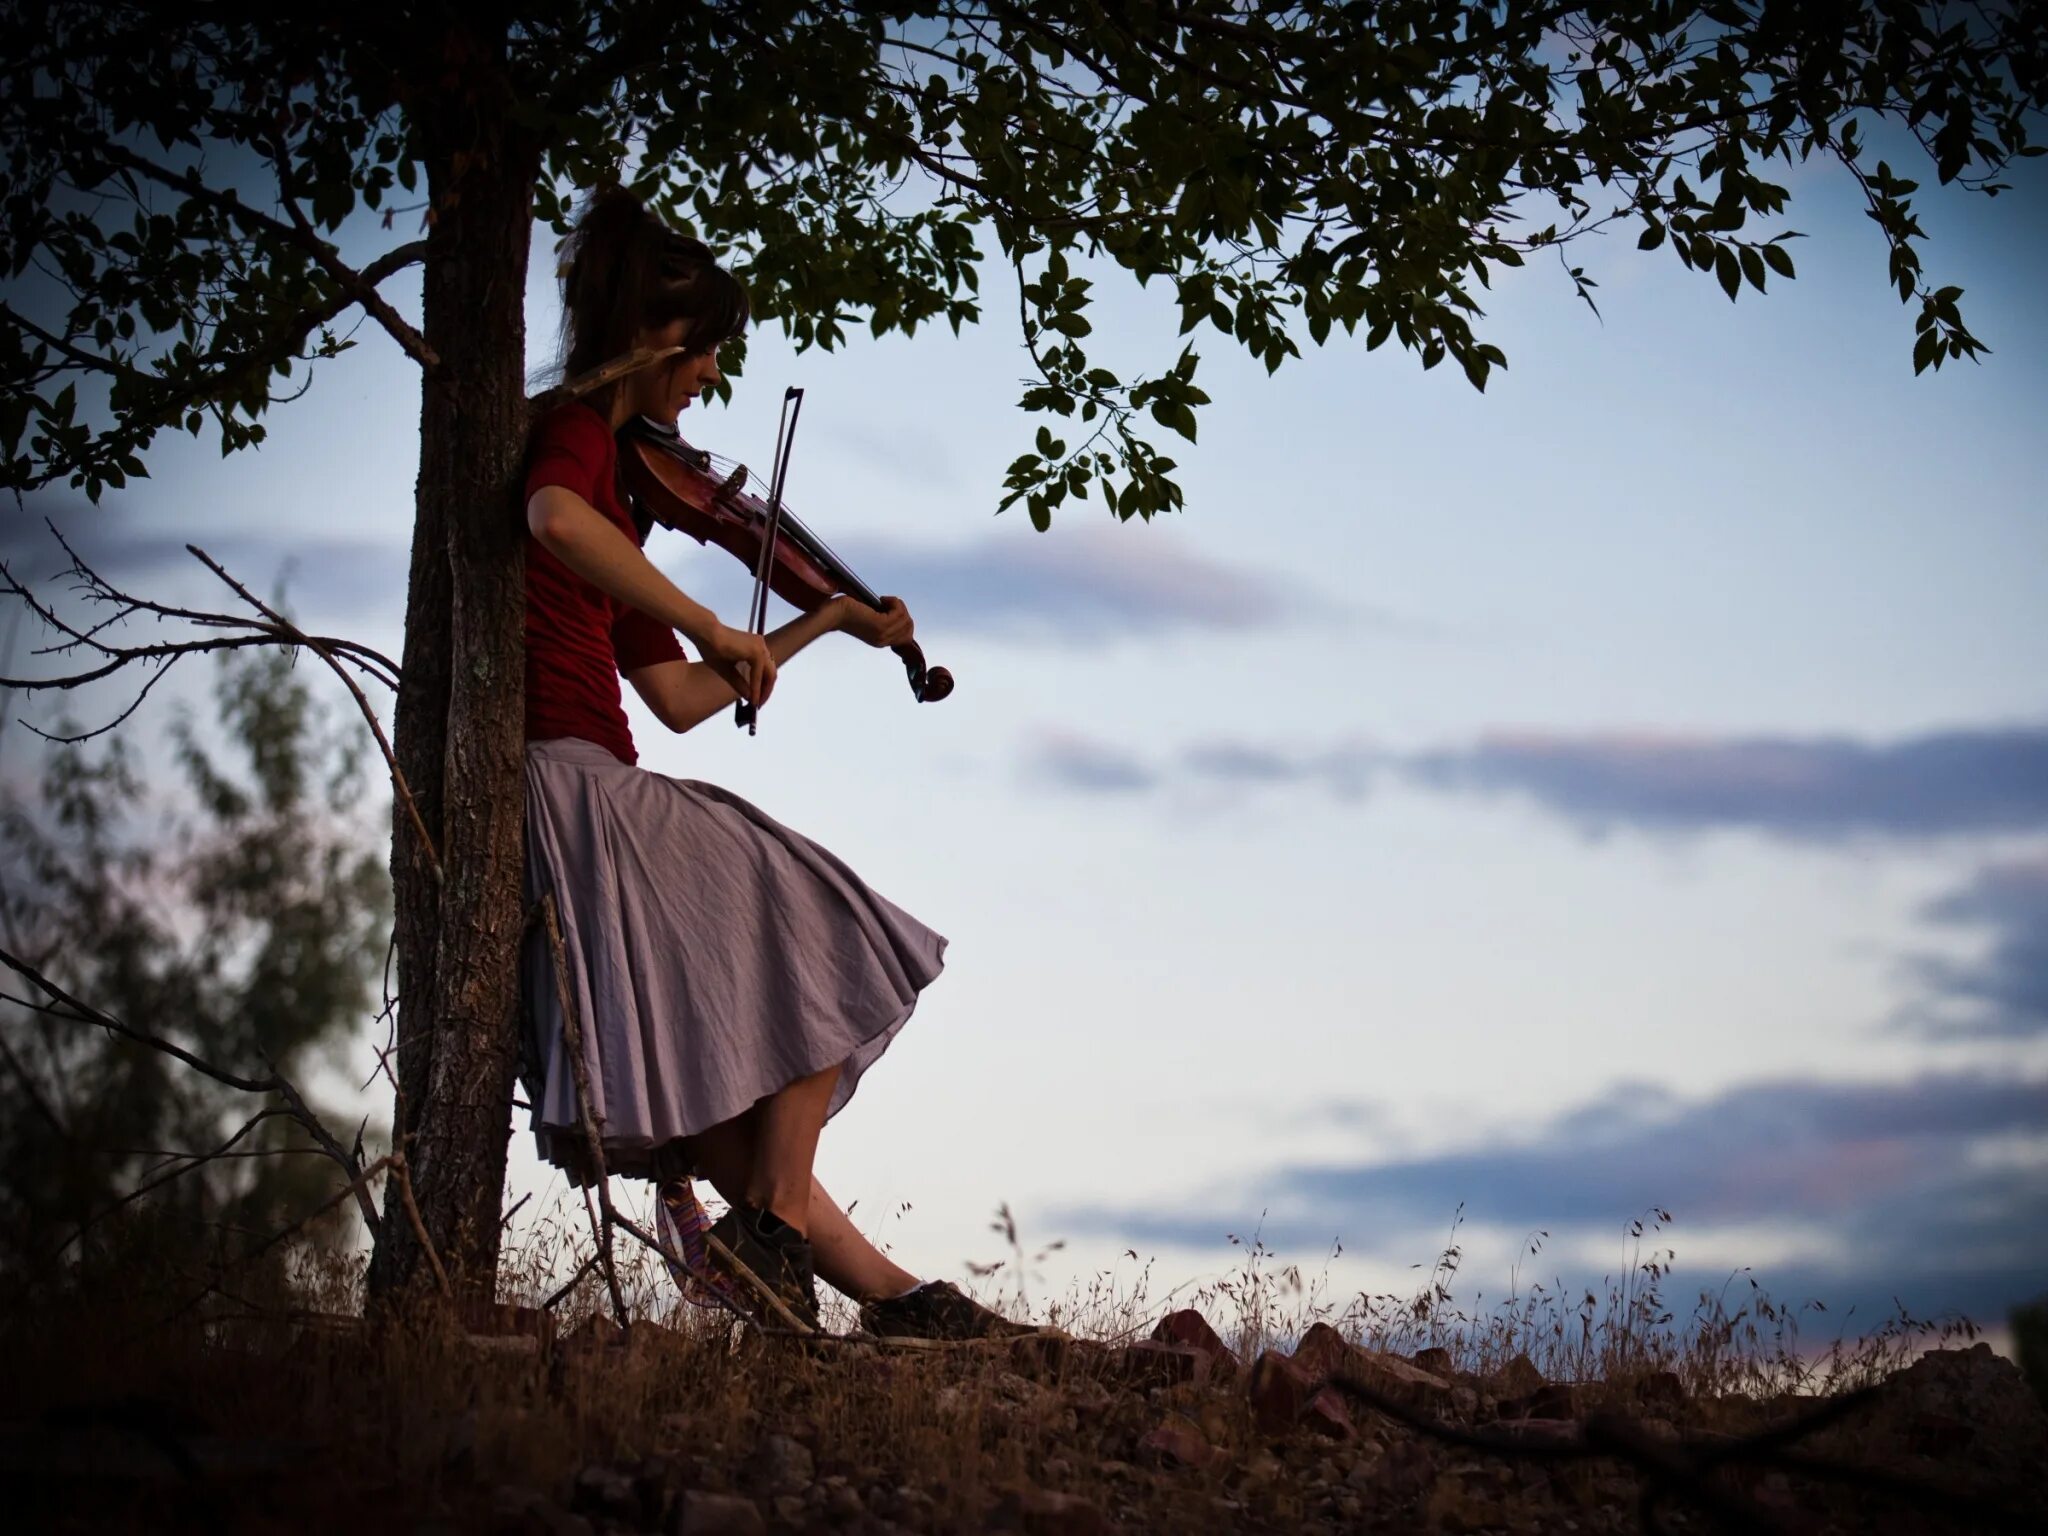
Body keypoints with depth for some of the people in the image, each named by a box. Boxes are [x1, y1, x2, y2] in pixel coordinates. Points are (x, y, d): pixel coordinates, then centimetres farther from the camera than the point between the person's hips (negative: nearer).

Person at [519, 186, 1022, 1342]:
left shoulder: (613, 471, 23)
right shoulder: (576, 430, -6)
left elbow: (677, 699, 24)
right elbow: (554, 520, -34)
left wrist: (824, 624, 28)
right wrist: (714, 628, -27)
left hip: (584, 793, 10)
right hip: (566, 782, -10)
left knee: (715, 1086, 10)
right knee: (825, 954, 0)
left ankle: (889, 1293, 14)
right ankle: (774, 1230, 3)